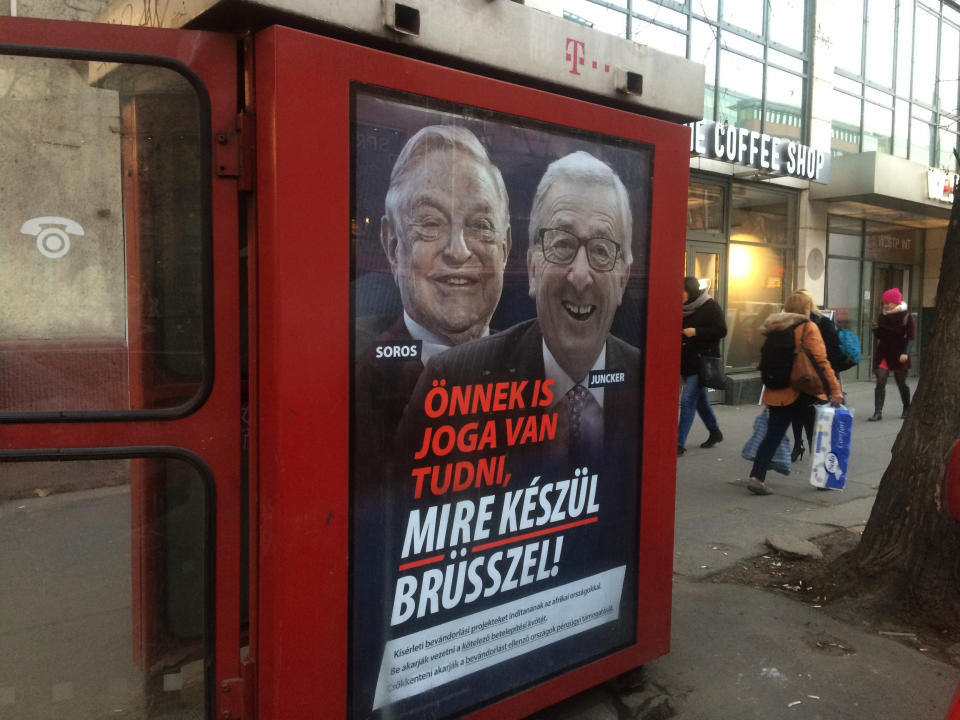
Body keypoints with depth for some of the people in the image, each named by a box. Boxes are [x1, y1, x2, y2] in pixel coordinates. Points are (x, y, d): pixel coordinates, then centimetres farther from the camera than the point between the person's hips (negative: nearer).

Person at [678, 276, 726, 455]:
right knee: (699, 399, 18)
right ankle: (715, 432, 37)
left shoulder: (710, 306, -9)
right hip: (686, 362, 7)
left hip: (702, 362, -7)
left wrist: (695, 332, -19)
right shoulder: (684, 308, 8)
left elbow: (721, 331, -13)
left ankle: (679, 443, -7)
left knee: (688, 401, -10)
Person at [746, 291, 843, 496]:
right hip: (804, 393, -4)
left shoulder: (775, 329, 7)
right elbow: (821, 362, -14)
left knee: (773, 435, 5)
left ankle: (756, 477, -6)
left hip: (777, 393, 4)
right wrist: (835, 389, -12)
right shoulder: (808, 328, -9)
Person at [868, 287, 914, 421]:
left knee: (901, 383, 10)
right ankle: (878, 412, -7)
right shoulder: (883, 315, 6)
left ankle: (906, 408, 32)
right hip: (883, 353, 3)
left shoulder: (906, 315, -6)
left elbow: (911, 336, -8)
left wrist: (905, 352, -18)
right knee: (880, 382, -6)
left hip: (898, 355, -3)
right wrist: (874, 328, -6)